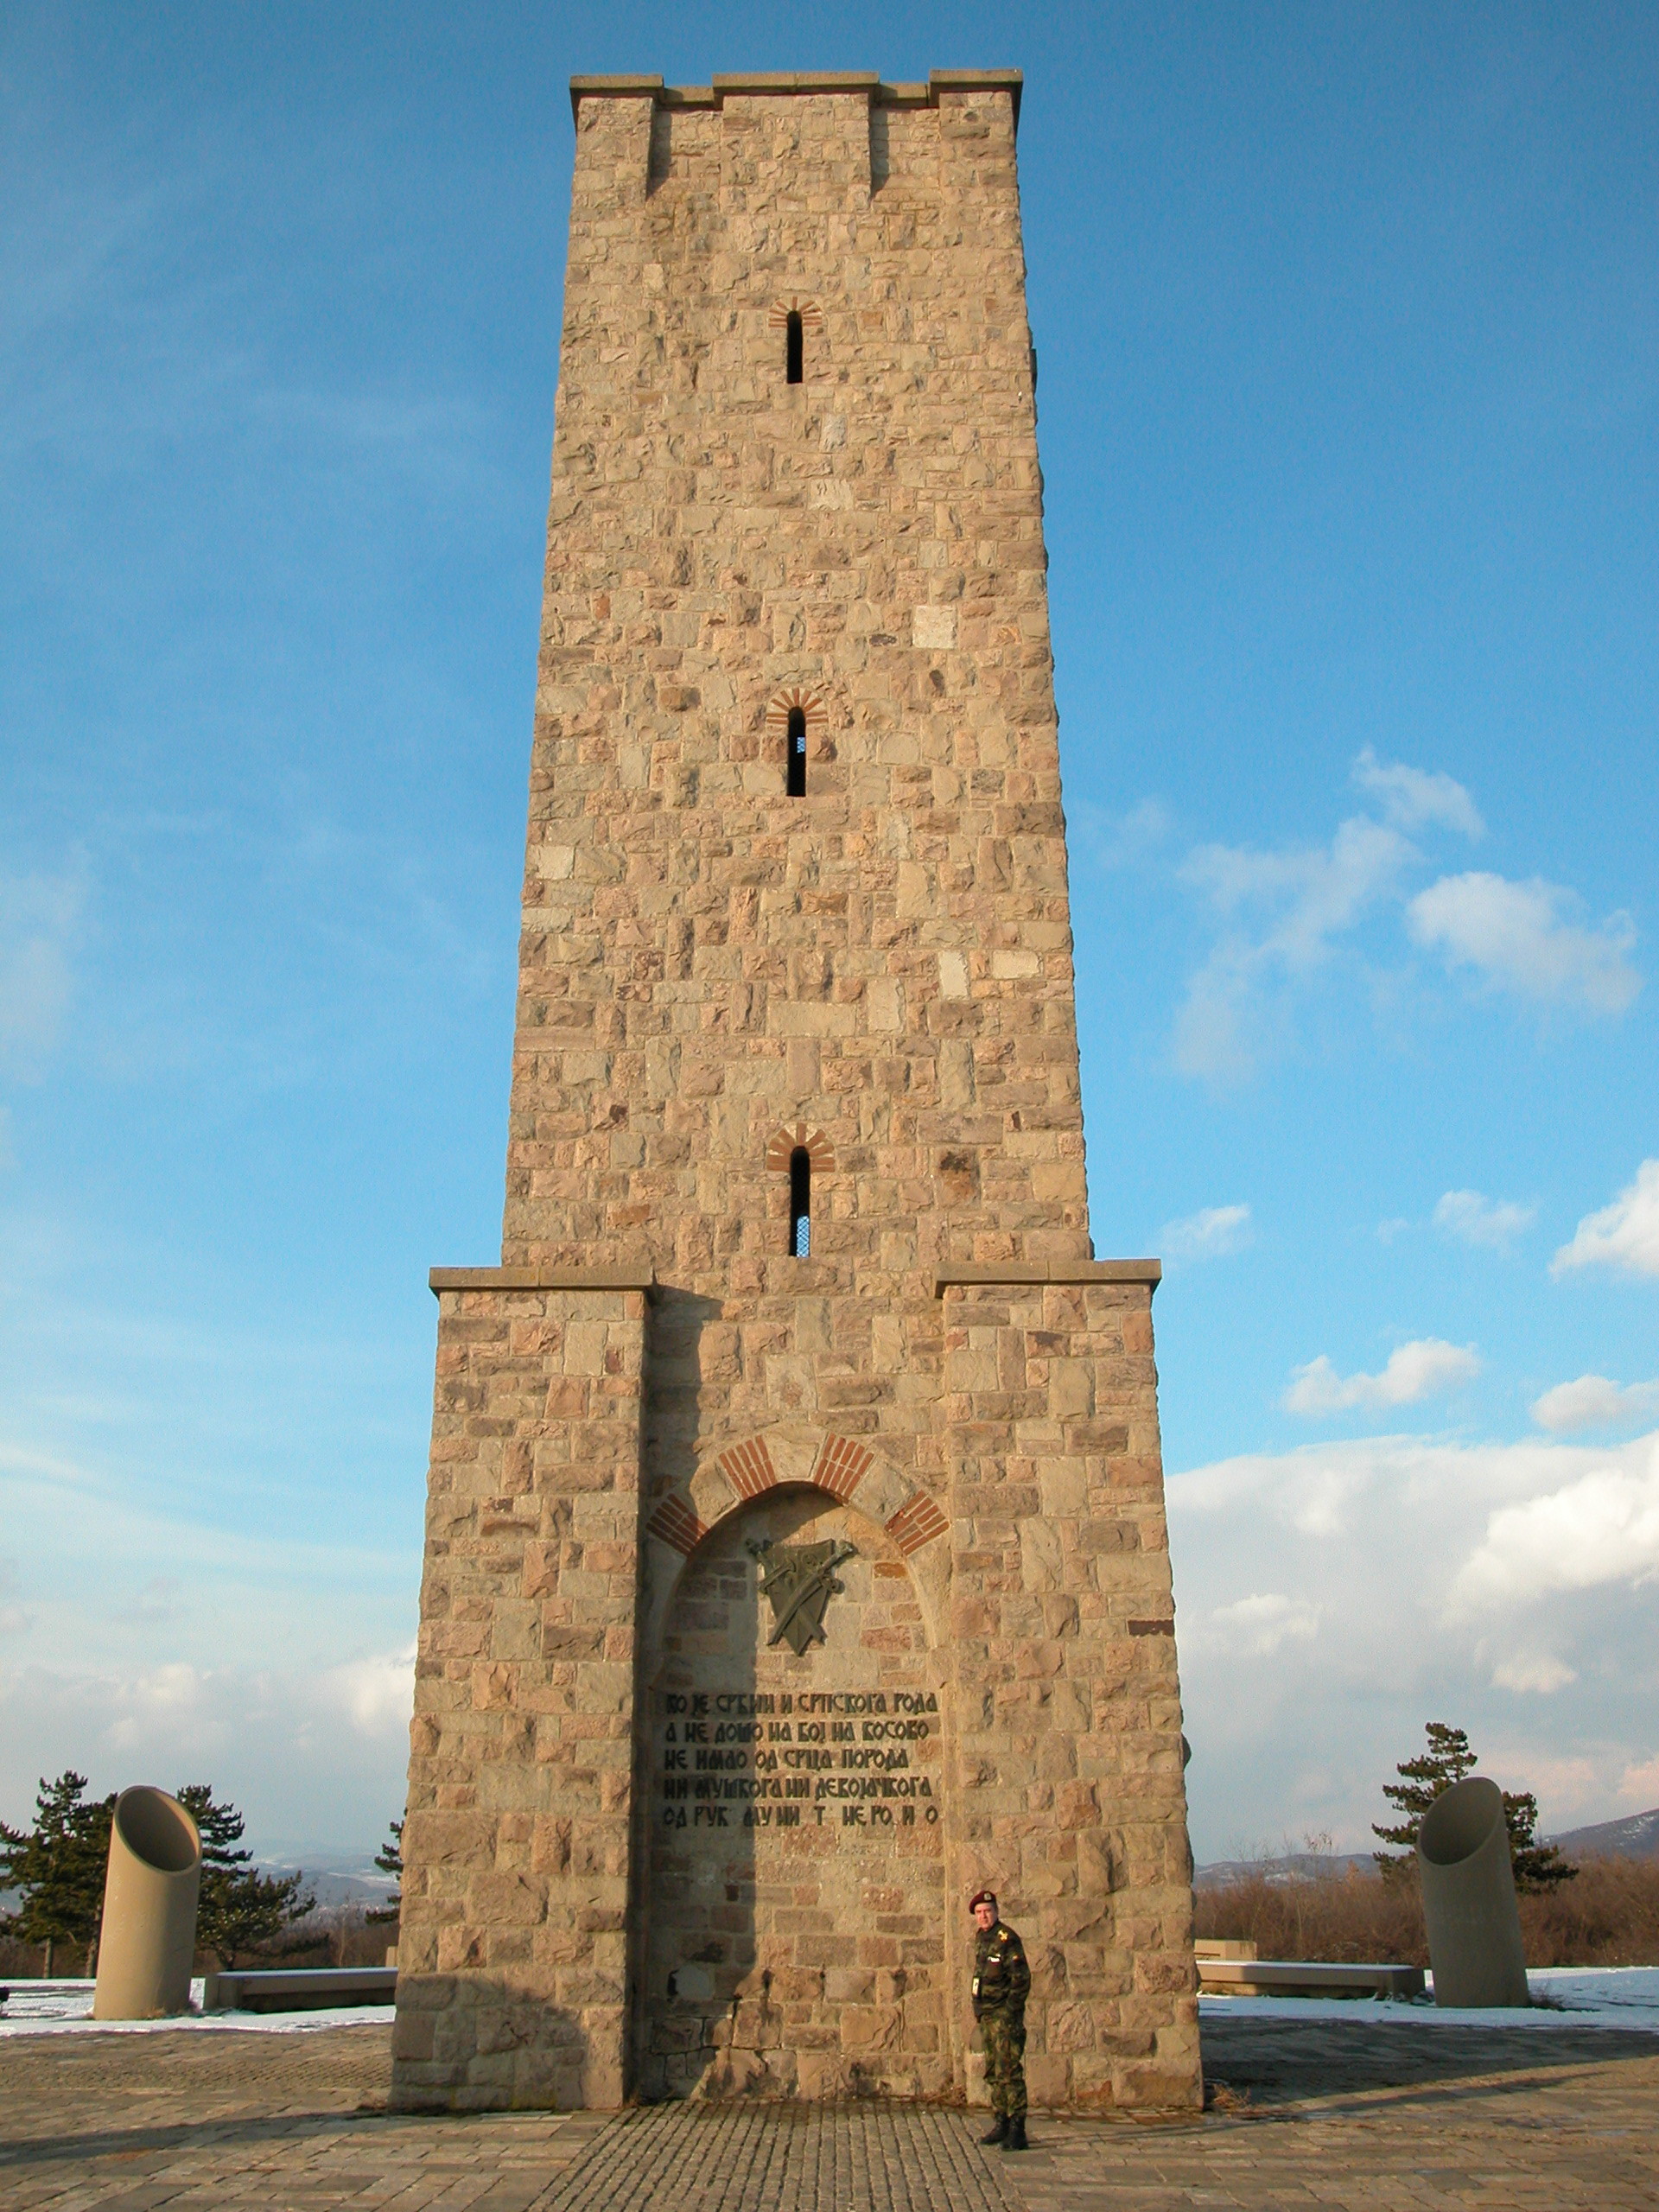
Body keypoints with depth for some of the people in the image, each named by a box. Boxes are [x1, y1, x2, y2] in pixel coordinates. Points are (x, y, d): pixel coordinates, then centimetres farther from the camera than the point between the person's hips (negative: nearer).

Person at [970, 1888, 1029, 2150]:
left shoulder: (1006, 1938, -14)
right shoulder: (981, 1939, 13)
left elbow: (1021, 1978, -16)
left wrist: (1010, 2010, -18)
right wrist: (979, 2009, 17)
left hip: (1005, 2014, -9)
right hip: (988, 2017, 9)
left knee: (1008, 2072, -11)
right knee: (993, 2072, 14)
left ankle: (1017, 2132, -9)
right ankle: (1002, 2124, 23)